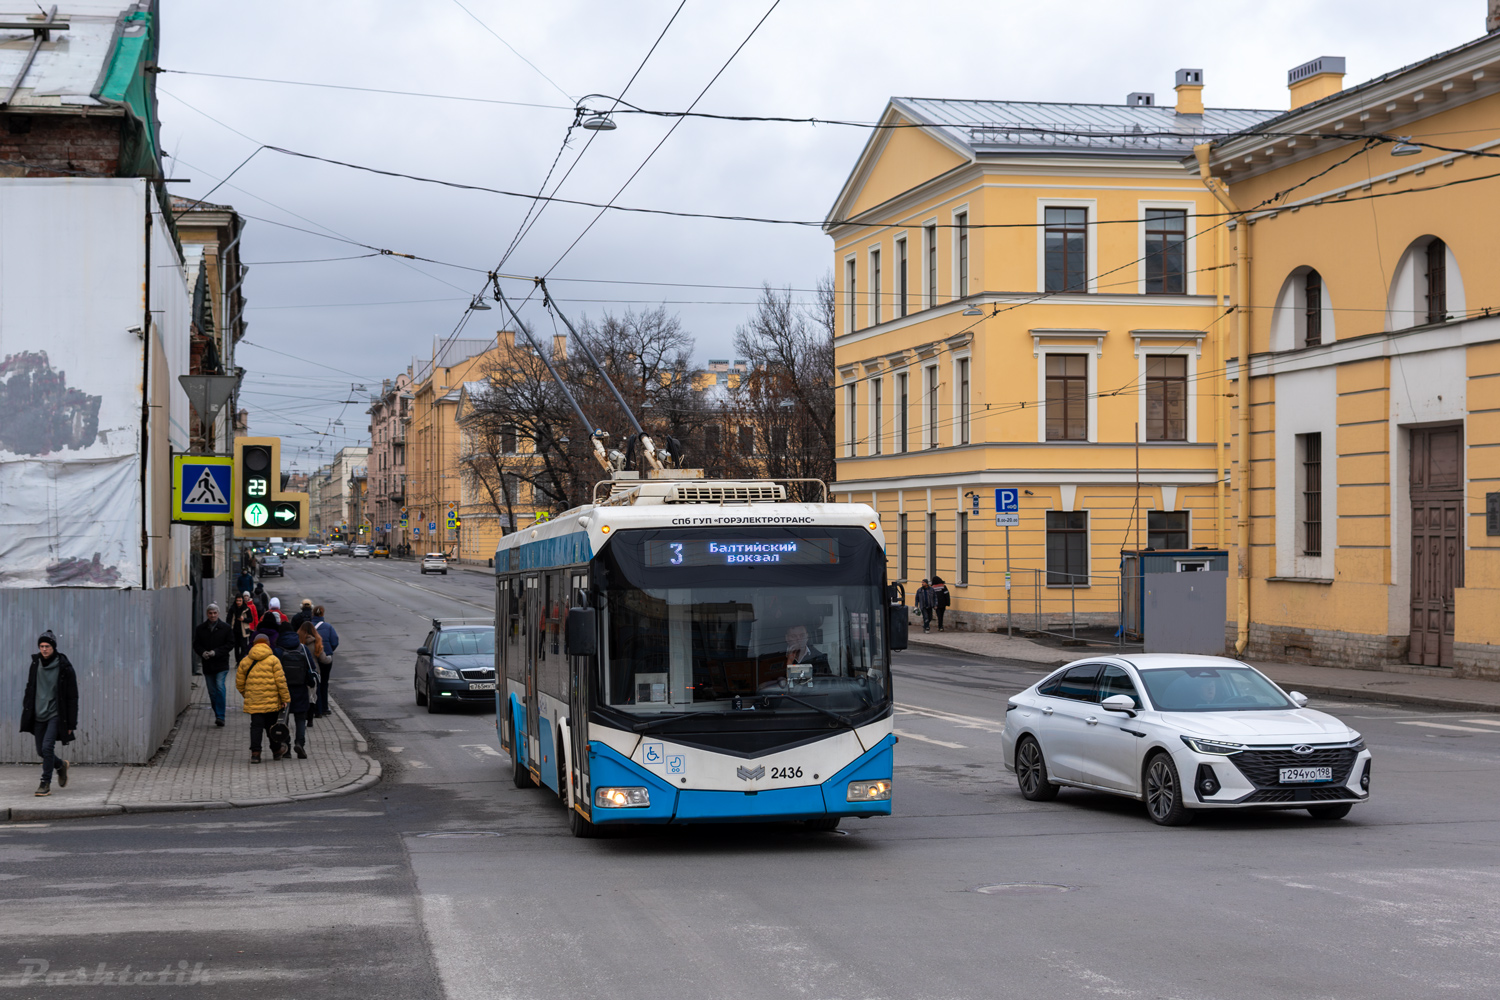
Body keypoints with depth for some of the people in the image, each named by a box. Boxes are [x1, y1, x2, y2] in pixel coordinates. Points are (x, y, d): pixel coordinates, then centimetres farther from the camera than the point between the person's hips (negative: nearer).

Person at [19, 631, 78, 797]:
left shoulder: (64, 668, -10)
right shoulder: (35, 664, 3)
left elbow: (72, 697, -7)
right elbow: (30, 689, 16)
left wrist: (71, 723, -9)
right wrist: (26, 713, 11)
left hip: (55, 715, -5)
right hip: (38, 715, 5)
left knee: (47, 747, -18)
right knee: (41, 751, 10)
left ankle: (46, 784, -9)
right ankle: (61, 765, 39)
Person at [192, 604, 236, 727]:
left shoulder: (226, 628, 0)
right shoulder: (200, 629, 7)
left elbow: (230, 644, -2)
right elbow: (196, 644, 9)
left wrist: (216, 652, -14)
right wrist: (202, 653, -12)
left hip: (221, 664, -3)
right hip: (207, 665, 3)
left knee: (220, 687, -17)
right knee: (212, 692, 7)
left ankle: (220, 716, -14)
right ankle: (218, 715, 18)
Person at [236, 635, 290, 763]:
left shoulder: (245, 661, 6)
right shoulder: (273, 660, -4)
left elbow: (239, 683, 10)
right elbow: (281, 681, -8)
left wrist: (246, 695, 25)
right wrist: (285, 698, -2)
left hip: (253, 702, 2)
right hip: (272, 702, -2)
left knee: (256, 726, 2)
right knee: (272, 726, 11)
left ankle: (255, 752, -11)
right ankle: (276, 752, 21)